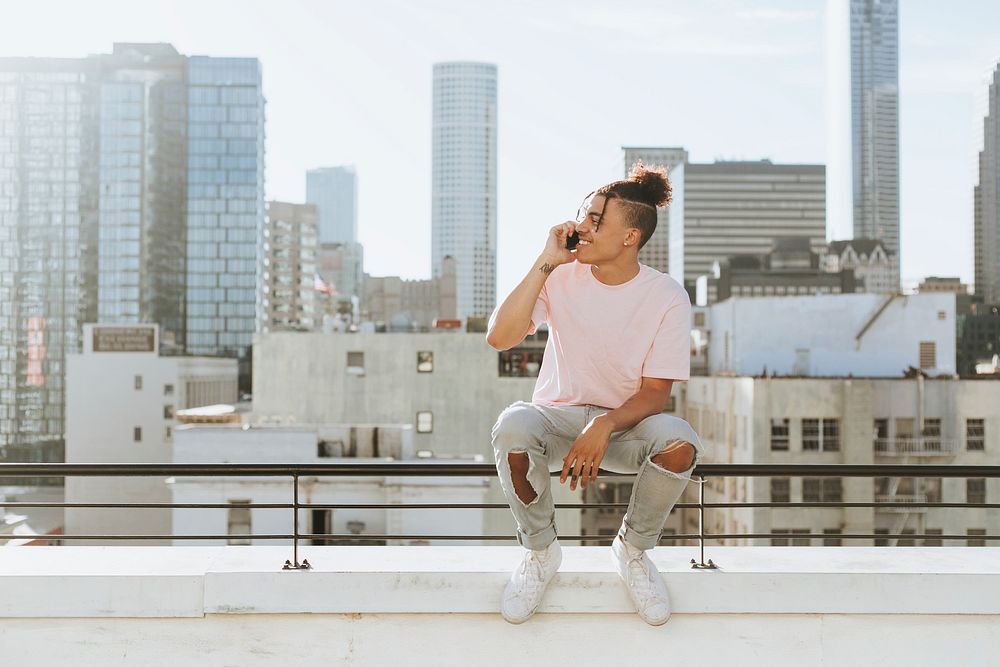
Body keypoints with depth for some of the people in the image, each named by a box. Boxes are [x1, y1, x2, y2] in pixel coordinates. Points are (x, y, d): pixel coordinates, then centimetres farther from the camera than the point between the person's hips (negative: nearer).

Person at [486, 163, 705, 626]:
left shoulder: (667, 297, -10)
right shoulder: (562, 277, -7)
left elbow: (655, 393, -11)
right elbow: (499, 338, -20)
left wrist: (605, 425, -30)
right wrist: (545, 263, -22)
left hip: (627, 422, 0)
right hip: (559, 415, 1)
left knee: (680, 443, -34)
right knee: (512, 428, -34)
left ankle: (632, 550, -3)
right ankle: (540, 551, -6)